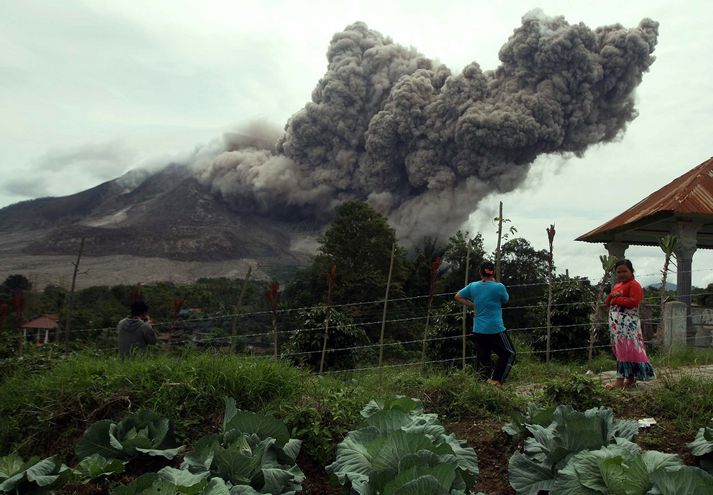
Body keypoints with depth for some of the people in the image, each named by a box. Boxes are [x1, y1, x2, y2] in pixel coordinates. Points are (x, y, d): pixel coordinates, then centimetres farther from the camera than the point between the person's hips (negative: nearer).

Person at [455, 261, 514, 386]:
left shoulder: (472, 286, 2)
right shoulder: (498, 287, -12)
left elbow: (458, 296, 13)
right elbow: (505, 300, 8)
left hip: (478, 331, 5)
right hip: (495, 330, -5)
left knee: (482, 358, 13)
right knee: (509, 354, 10)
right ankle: (495, 380, -2)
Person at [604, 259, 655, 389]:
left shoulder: (634, 285, -5)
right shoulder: (616, 286, 22)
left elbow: (633, 301, -19)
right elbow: (607, 302, 18)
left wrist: (616, 299, -10)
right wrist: (612, 295, -3)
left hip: (628, 323, -9)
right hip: (616, 323, 9)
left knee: (626, 350, -10)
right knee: (619, 350, 9)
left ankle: (620, 380, -13)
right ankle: (630, 379, 15)